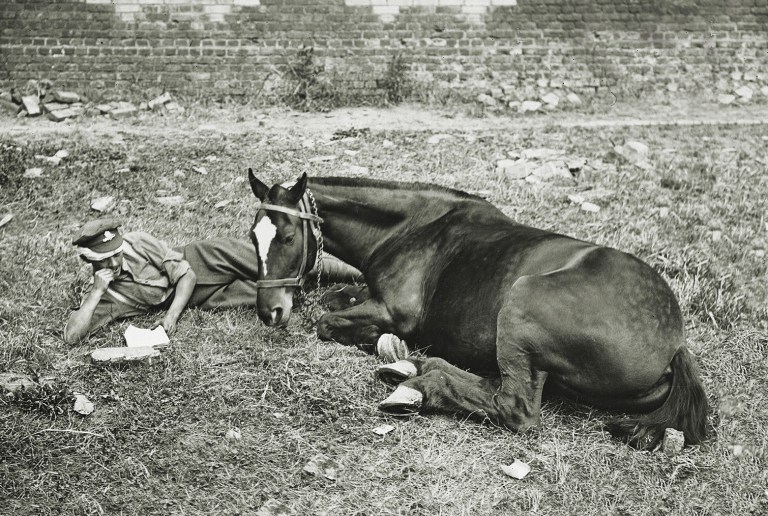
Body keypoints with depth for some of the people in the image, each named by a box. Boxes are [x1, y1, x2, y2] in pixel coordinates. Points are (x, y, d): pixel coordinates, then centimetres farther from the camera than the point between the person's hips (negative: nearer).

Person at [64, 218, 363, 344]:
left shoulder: (138, 243, -12)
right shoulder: (102, 299, -10)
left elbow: (186, 275, -14)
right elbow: (71, 336, -22)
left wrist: (171, 316, -28)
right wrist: (96, 293, -30)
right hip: (197, 299, 1)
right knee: (269, 295, -21)